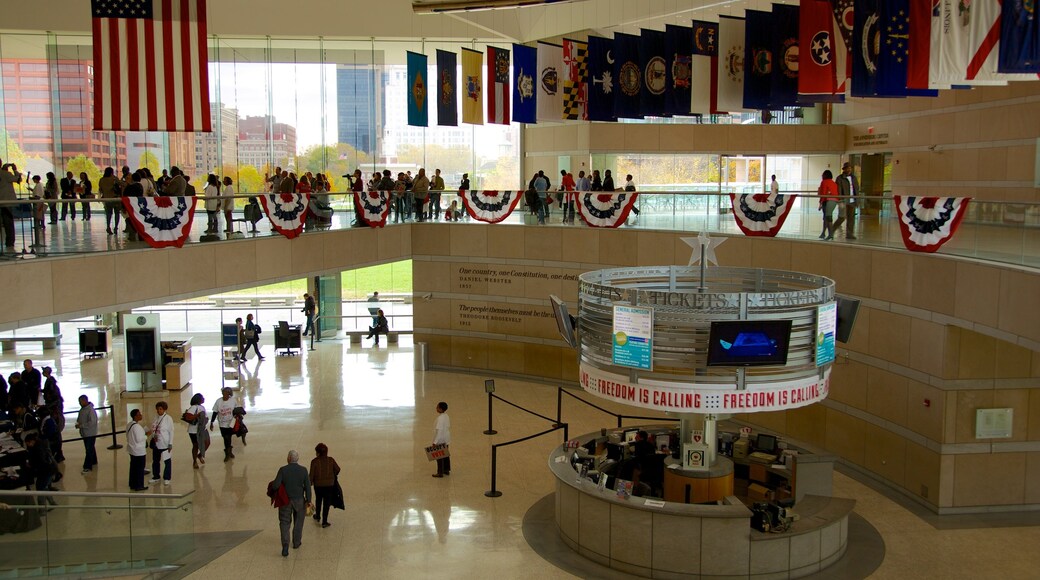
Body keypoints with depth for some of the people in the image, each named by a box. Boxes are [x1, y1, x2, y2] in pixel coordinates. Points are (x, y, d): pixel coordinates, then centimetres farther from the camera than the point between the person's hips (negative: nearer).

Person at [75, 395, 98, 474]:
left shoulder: (91, 410, -22)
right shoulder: (82, 409, 6)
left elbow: (92, 422, -27)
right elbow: (79, 418, 21)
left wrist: (81, 426, -23)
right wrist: (78, 423, 0)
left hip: (90, 434, -9)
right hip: (85, 433, 9)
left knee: (89, 450, -6)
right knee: (90, 448, 21)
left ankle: (88, 467, -4)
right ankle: (93, 462, 35)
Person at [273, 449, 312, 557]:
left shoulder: (283, 470, -14)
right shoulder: (303, 470, -9)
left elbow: (276, 485, -18)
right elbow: (307, 486, -10)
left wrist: (272, 484, 4)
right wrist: (308, 500, -5)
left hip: (285, 500, -1)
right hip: (299, 500, 1)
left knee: (284, 523, 6)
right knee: (298, 522, 20)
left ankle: (285, 547, -8)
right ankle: (296, 542, 34)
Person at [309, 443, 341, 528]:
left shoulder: (314, 461, -15)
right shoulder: (331, 460, -9)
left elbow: (311, 475, -12)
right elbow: (337, 469, 1)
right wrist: (333, 476, 21)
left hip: (318, 484, 0)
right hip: (329, 484, 0)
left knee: (318, 500, 25)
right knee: (326, 502, 8)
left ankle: (317, 516, 43)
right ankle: (324, 522, 10)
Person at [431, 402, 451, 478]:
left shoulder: (440, 418, -24)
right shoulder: (446, 416, 4)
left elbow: (439, 431, -26)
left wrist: (435, 442, -22)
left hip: (440, 441, -9)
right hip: (446, 440, 9)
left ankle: (440, 473, 8)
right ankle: (447, 470, 29)